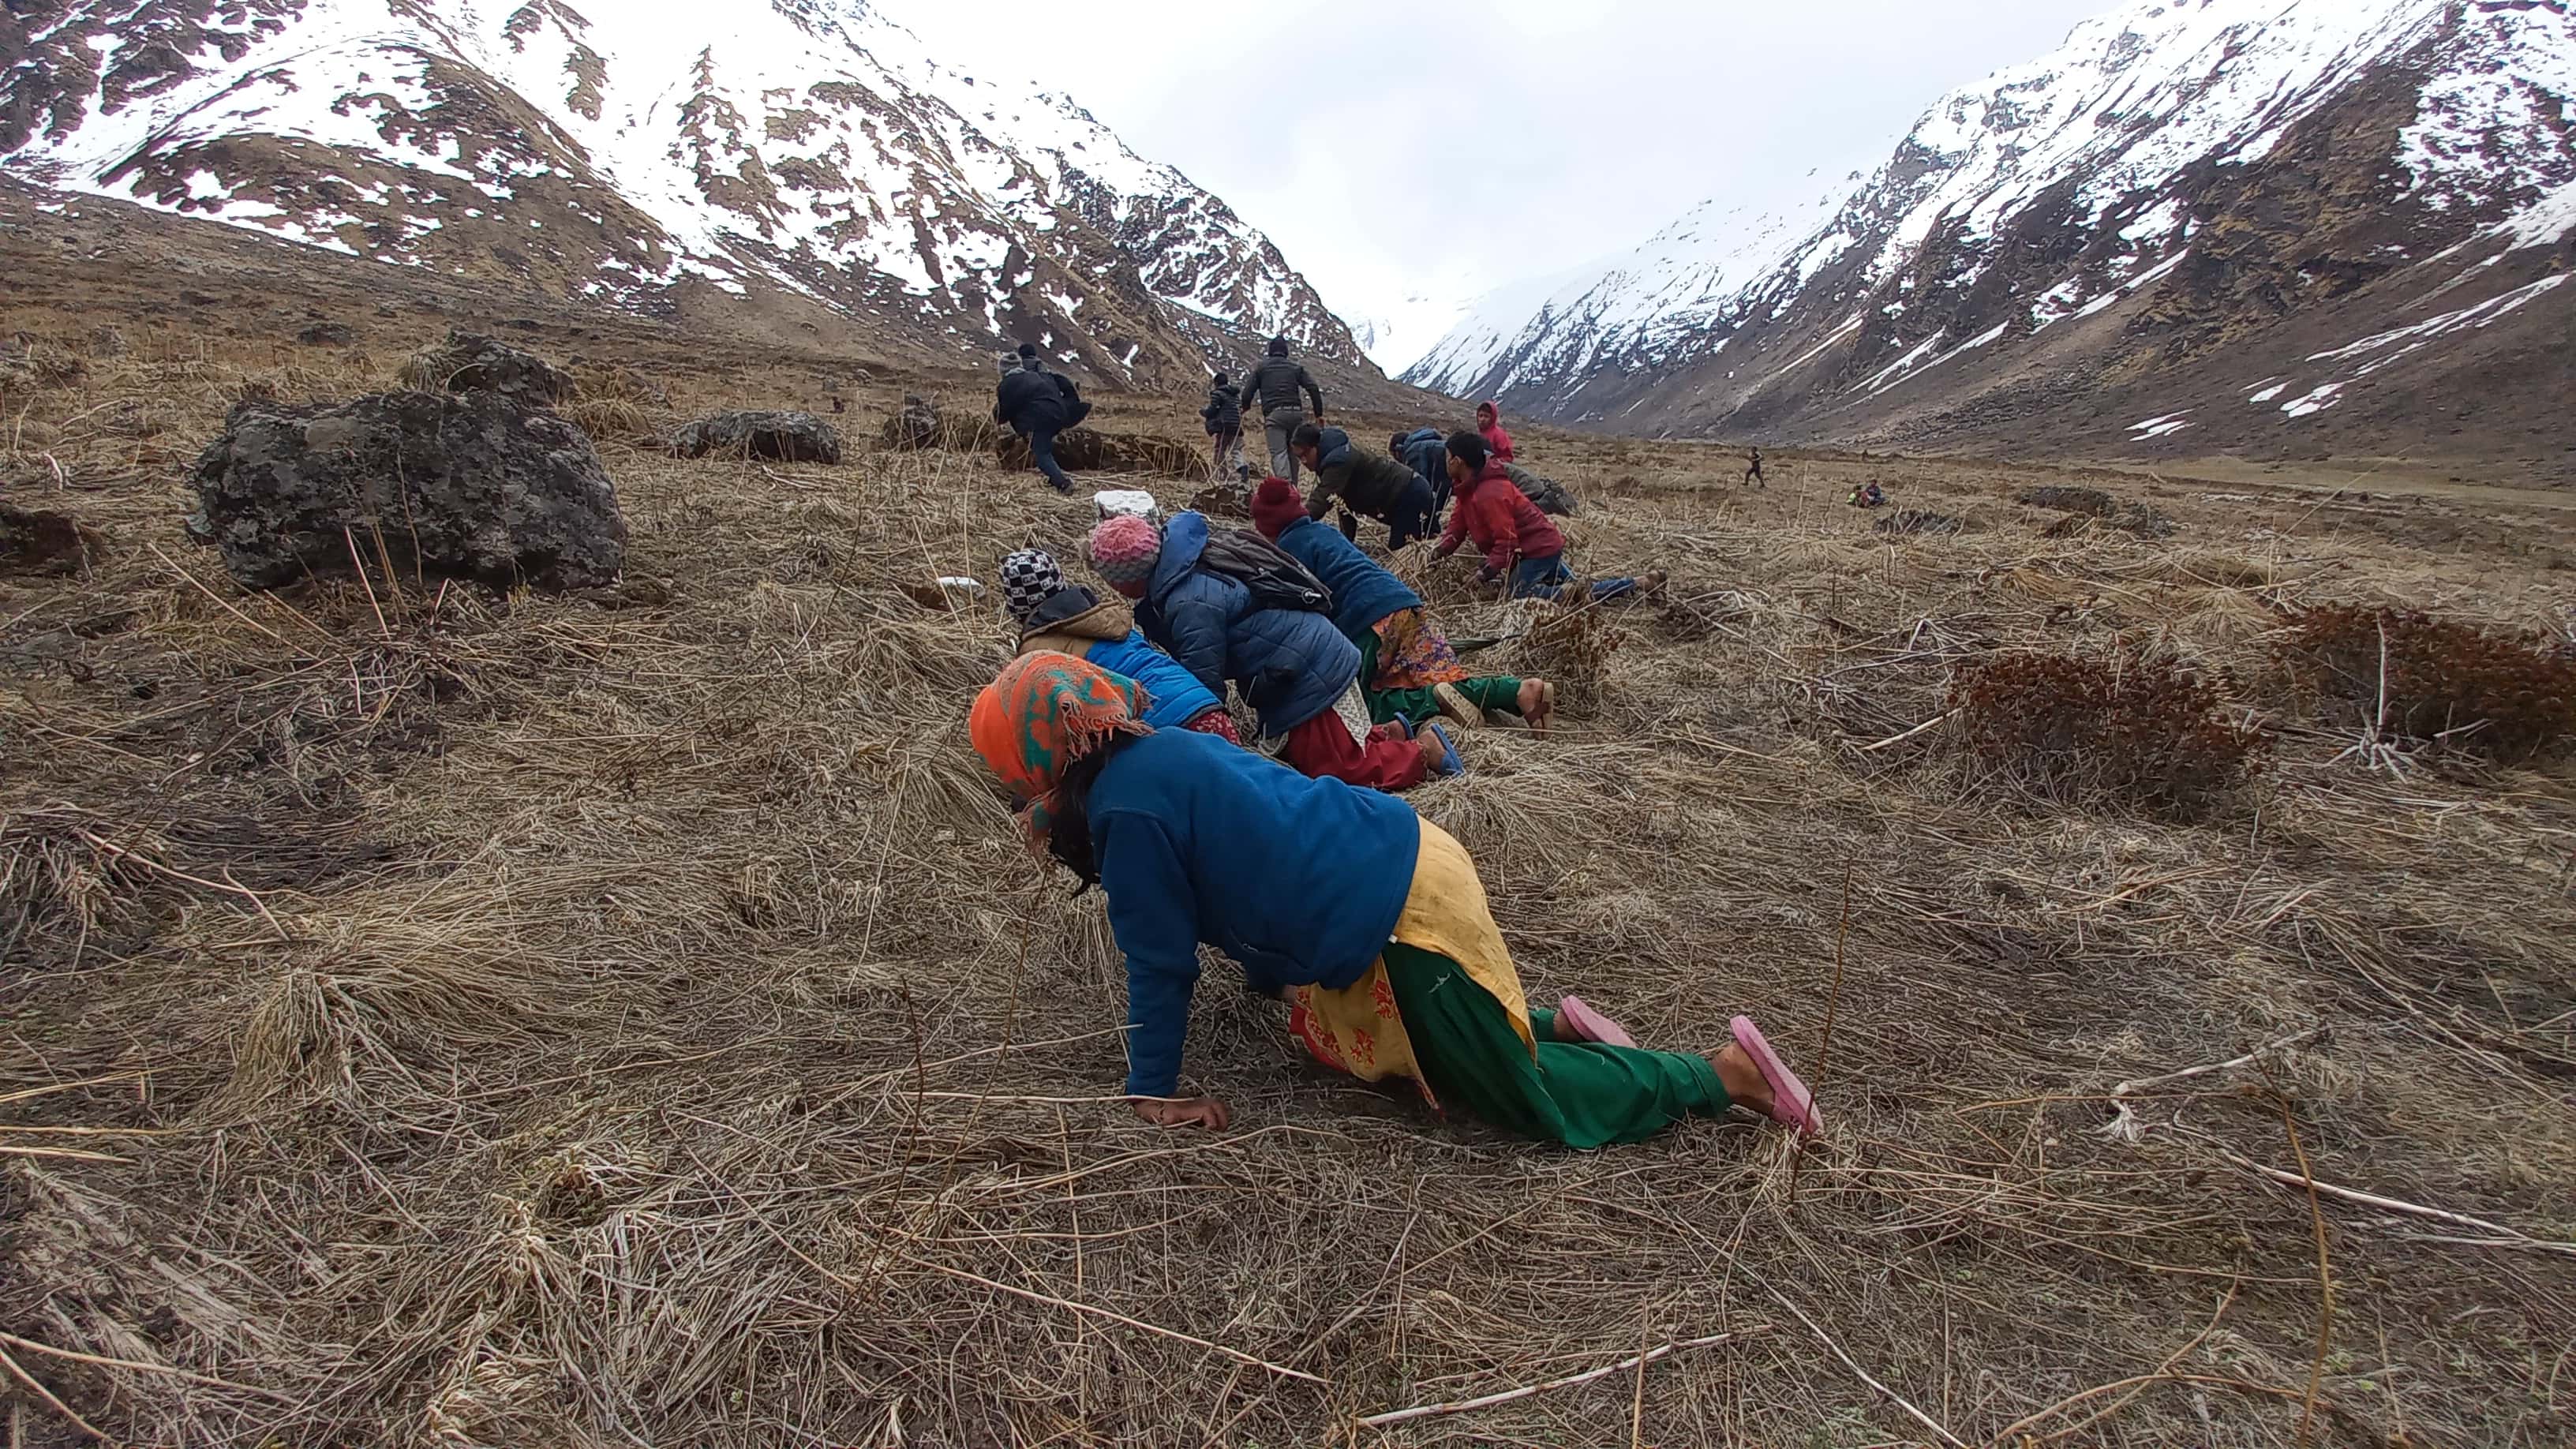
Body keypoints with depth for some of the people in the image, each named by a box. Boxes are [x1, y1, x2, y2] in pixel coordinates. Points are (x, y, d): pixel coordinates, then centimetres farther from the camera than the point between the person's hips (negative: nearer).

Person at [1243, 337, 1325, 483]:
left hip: (1273, 414, -3)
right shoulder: (1296, 367, 17)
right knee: (1293, 452, 12)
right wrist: (1318, 413, 11)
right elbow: (1313, 389, 7)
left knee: (1278, 453, -13)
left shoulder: (1261, 367, 13)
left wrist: (1245, 409, 27)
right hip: (1295, 413, 3)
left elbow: (1247, 392, 8)